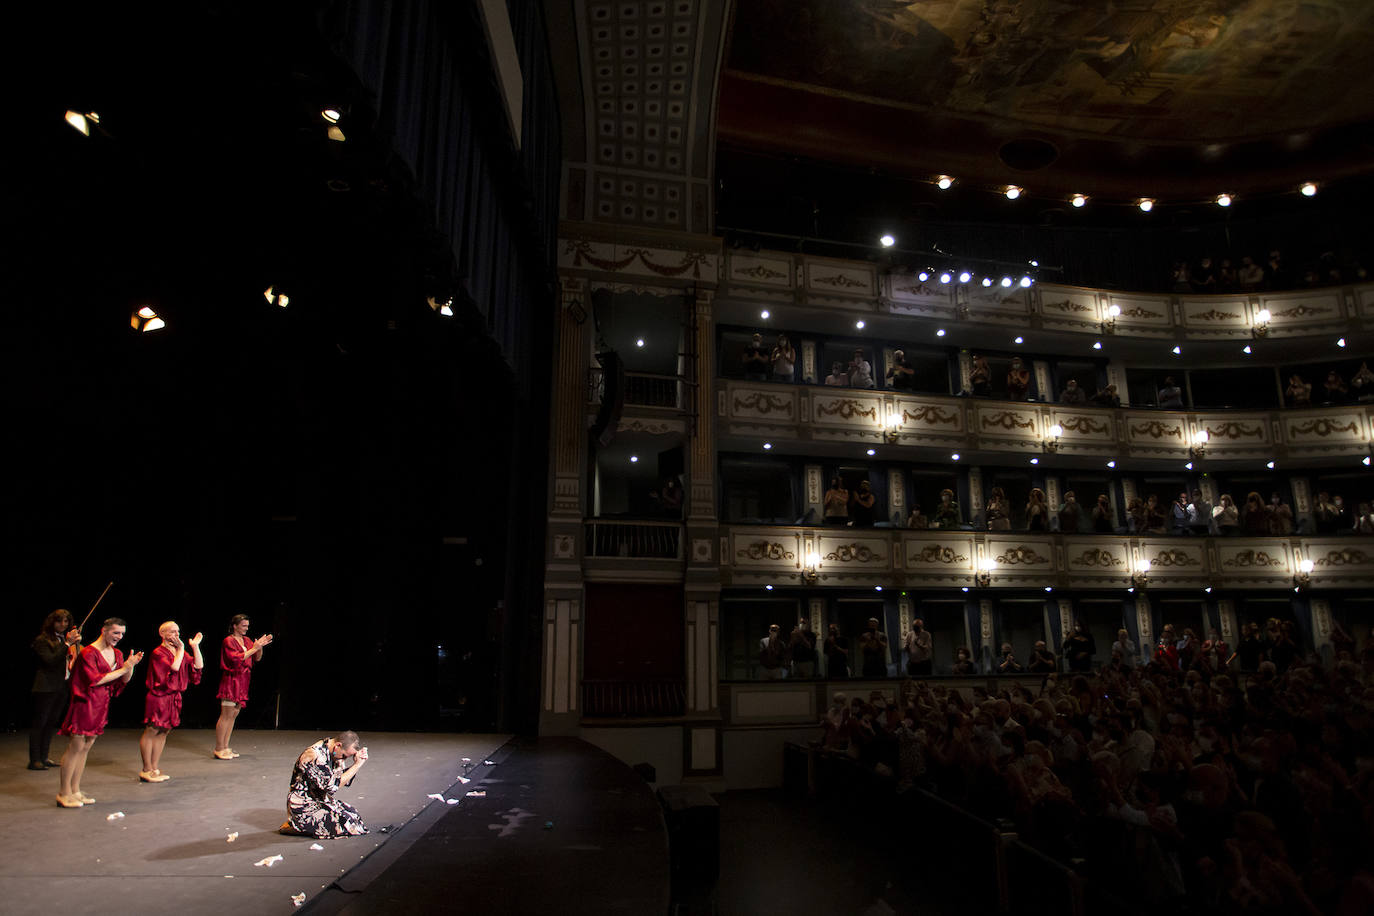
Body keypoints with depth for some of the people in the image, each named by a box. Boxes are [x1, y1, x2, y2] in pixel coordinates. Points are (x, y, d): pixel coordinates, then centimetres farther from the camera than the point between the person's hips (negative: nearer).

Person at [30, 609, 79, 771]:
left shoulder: (66, 638, 14)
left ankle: (43, 757, 19)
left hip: (62, 687, 7)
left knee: (52, 722, 12)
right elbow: (50, 660, -18)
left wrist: (77, 642, -4)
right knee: (39, 722, -2)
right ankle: (34, 760, 3)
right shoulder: (42, 640, -5)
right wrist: (67, 644, -20)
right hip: (46, 688, -7)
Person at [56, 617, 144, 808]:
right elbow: (95, 680, -17)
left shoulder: (117, 654, 11)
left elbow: (125, 680, 10)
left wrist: (131, 665, -8)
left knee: (85, 747, 12)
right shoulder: (88, 653, -11)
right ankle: (64, 794, 4)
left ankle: (75, 790, 18)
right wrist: (123, 668, -16)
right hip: (85, 704, -7)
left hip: (101, 706, 7)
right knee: (75, 747, -4)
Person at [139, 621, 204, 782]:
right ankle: (146, 770, 7)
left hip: (174, 698, 8)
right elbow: (174, 666, -24)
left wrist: (195, 646, 0)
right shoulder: (158, 653, -10)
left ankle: (154, 768, 17)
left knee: (163, 732, 10)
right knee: (151, 731, -2)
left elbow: (198, 665, 6)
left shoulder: (180, 652, 14)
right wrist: (181, 648, -18)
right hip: (159, 698, -7)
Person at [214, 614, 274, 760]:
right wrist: (254, 648, -21)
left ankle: (225, 746, 17)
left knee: (234, 715, 10)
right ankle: (218, 749, 2)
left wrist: (260, 646, -7)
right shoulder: (228, 641, -7)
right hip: (231, 680, -7)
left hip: (243, 682, 7)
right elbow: (236, 658, -19)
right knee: (226, 715, -5)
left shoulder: (247, 640, 13)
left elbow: (257, 659, 10)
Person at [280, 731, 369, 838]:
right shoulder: (315, 755, -27)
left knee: (352, 812, 2)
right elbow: (332, 786, -26)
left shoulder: (334, 753, 0)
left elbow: (345, 779, 3)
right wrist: (357, 765, -23)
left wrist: (358, 764, -12)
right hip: (303, 807, -9)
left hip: (321, 800, 9)